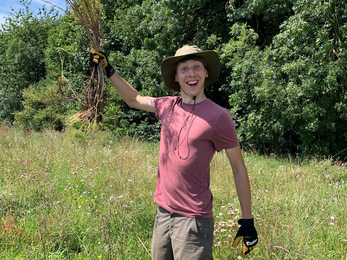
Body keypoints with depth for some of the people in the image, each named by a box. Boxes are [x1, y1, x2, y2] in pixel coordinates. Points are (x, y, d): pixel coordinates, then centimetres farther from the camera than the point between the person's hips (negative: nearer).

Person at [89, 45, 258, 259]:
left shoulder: (218, 116, -10)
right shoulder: (167, 106, 4)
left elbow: (239, 169, -5)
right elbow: (134, 99, 23)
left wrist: (247, 221, -5)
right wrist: (108, 69, 21)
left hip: (194, 220, -5)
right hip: (162, 213, 6)